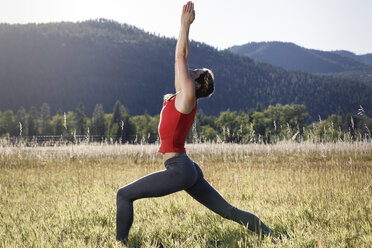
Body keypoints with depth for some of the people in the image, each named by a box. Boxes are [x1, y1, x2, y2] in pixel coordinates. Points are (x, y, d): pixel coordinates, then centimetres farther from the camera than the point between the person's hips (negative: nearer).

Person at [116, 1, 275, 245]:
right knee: (227, 210, 12)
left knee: (124, 195, -4)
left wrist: (185, 25, -5)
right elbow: (182, 58, 17)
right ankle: (270, 234, 14)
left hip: (179, 170, -10)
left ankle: (121, 243, 0)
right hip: (187, 169, 10)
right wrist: (184, 25, 19)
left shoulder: (188, 97, -10)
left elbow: (181, 57, -11)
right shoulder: (181, 96, 12)